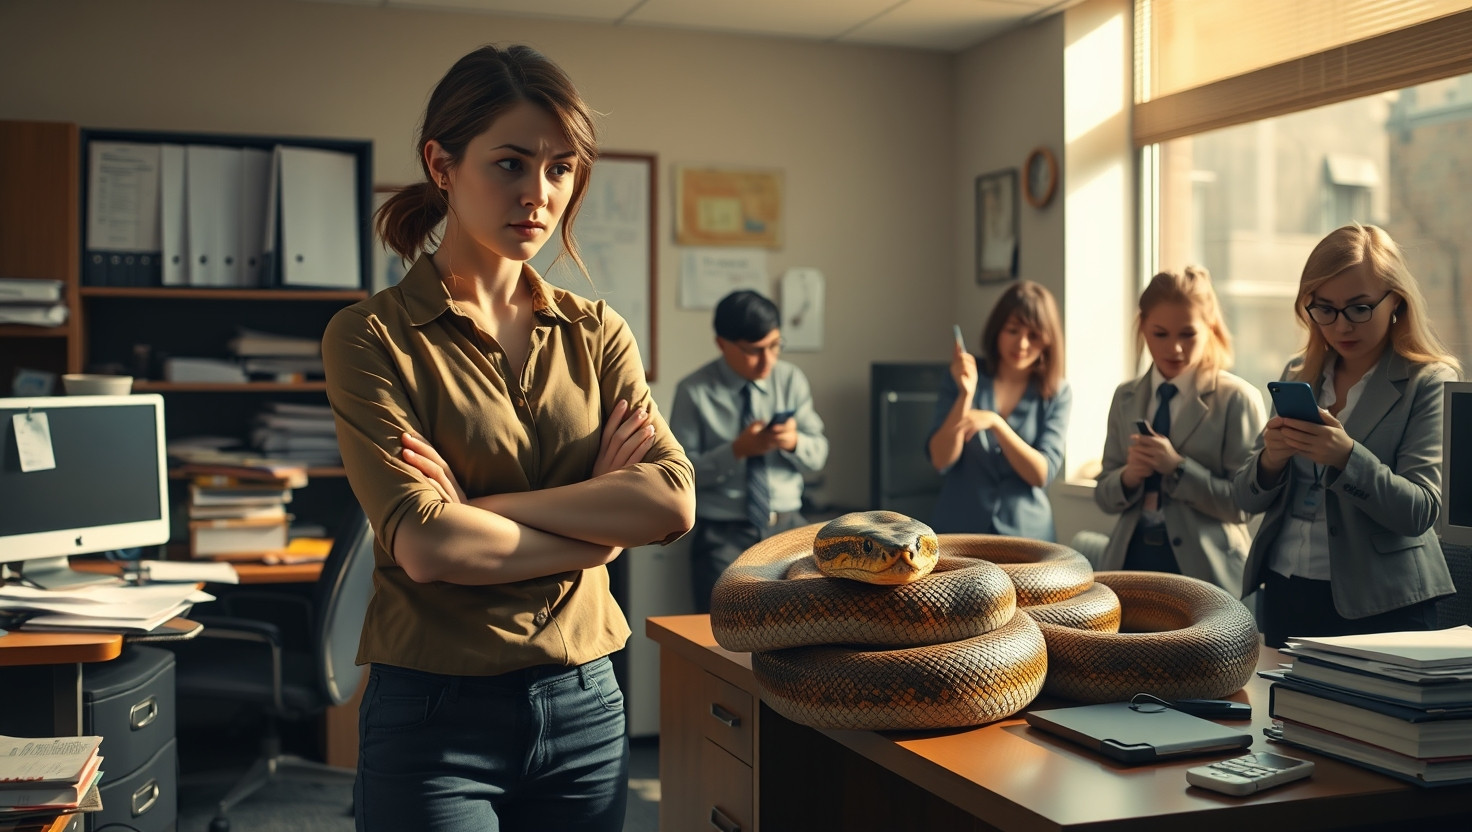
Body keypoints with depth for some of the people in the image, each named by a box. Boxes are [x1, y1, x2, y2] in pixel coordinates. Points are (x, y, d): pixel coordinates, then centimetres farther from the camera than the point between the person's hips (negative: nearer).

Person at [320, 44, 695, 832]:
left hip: (585, 707, 4)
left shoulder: (594, 333, 6)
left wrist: (482, 505, -15)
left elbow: (674, 500, -9)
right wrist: (601, 525, -8)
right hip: (435, 715, -4)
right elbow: (424, 544, -18)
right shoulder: (372, 337, -7)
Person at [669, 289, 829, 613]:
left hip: (786, 525, 3)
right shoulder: (695, 392, -7)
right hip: (723, 532, -3)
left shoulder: (792, 380, 3)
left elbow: (819, 456, 6)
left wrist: (794, 441, -16)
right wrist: (736, 450, -22)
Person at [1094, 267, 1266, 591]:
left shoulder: (1237, 399, -6)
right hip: (1131, 557, 4)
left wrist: (1177, 468, -21)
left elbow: (1242, 504, -10)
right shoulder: (1125, 398, 7)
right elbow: (1104, 496, 8)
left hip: (1204, 566, -4)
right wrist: (1128, 477, -13)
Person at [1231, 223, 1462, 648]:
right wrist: (1270, 460, -14)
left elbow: (1420, 510, -15)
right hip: (1285, 593, 4)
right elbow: (1246, 497, 7)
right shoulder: (1297, 377, 8)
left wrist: (1346, 457, -30)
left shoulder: (1428, 382, -5)